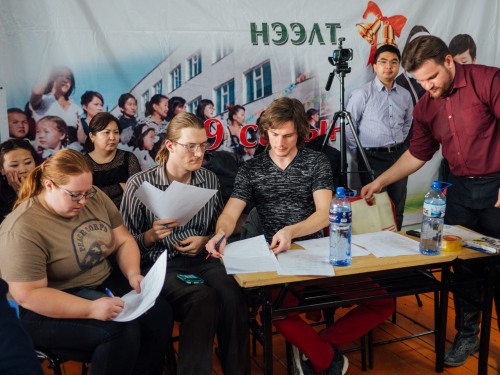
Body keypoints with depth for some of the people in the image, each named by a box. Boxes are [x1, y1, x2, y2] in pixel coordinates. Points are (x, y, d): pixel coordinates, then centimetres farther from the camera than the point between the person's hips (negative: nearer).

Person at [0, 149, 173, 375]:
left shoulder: (95, 198, -1)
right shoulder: (22, 230, -21)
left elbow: (123, 240, 5)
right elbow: (28, 295, -23)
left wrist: (133, 274, -15)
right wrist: (92, 309, -32)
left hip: (105, 283, 7)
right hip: (49, 308, -6)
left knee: (160, 311, -15)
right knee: (122, 329, -27)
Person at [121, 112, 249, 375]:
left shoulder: (209, 180, 8)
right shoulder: (139, 184, -4)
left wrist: (205, 241, -3)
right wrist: (151, 235, -18)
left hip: (202, 260, 3)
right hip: (160, 265, -3)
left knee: (233, 296, -29)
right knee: (203, 298, -33)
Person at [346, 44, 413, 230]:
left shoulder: (404, 95, 7)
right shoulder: (362, 94, -8)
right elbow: (348, 127, -5)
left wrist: (398, 144, 16)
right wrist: (357, 155, 0)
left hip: (399, 155, 5)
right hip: (373, 157, -5)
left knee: (397, 208, 12)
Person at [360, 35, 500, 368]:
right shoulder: (425, 108, 6)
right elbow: (417, 155, 14)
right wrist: (379, 182, 7)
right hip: (460, 189, 5)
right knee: (462, 265, 9)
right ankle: (467, 334, 25)